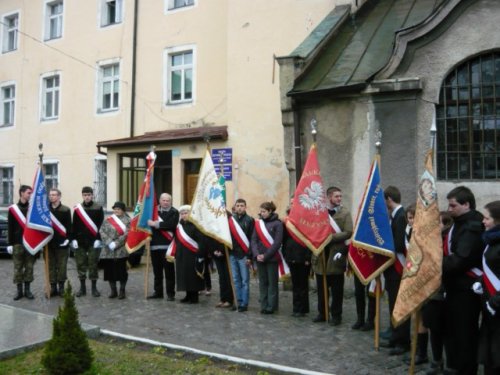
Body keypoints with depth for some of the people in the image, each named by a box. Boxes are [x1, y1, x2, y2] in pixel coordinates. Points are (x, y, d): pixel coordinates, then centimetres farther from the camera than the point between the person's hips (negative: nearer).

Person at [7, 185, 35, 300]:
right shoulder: (13, 209, 2)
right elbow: (10, 228, 1)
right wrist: (9, 244, -4)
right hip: (18, 243, -2)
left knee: (29, 267, 5)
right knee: (18, 267, 2)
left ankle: (27, 289, 13)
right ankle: (19, 290, 10)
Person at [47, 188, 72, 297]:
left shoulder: (66, 210, 0)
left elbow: (69, 226, -3)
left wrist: (68, 239, -12)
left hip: (62, 243, -3)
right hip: (49, 243, 3)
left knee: (62, 266, 1)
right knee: (51, 266, 6)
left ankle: (61, 287, 9)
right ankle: (53, 287, 13)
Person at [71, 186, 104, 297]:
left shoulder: (98, 208, 0)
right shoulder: (77, 209, 6)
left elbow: (101, 224, -3)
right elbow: (74, 225, 5)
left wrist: (98, 239, -10)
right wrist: (73, 239, -3)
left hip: (93, 241, -2)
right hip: (80, 241, 2)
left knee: (93, 264, 2)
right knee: (81, 264, 6)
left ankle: (94, 287, 10)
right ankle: (82, 287, 15)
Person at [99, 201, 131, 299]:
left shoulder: (127, 221, 0)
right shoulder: (107, 220, 12)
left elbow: (127, 234, -11)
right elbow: (102, 232, 1)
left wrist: (116, 244, -18)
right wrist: (110, 243, -14)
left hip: (121, 251, -4)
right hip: (108, 251, 4)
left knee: (121, 271, 0)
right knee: (110, 271, 7)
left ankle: (122, 291, 12)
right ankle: (113, 291, 20)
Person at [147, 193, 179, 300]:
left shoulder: (174, 212, -3)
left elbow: (171, 225, -18)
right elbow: (148, 221, 12)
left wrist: (156, 224, -18)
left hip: (167, 245, -5)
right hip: (155, 244, 5)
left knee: (169, 270, 0)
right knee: (157, 270, 13)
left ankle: (170, 293, 7)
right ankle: (158, 291, 24)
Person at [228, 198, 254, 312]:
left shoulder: (249, 220, -4)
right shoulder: (231, 219, 10)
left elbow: (252, 239, -8)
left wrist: (249, 256, -14)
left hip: (243, 255, -4)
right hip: (232, 255, 5)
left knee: (244, 280, 1)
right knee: (236, 280, 10)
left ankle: (244, 304, 6)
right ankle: (238, 302, 17)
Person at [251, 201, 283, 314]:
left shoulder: (277, 223, -5)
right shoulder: (258, 223, 8)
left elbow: (277, 242, -11)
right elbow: (253, 240, 4)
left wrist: (266, 255, -14)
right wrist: (256, 254, -10)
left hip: (272, 258, -4)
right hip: (259, 258, 4)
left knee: (272, 283, 3)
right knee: (262, 282, 9)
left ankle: (271, 306, 8)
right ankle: (264, 306, 14)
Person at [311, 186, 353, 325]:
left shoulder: (345, 213, -1)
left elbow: (348, 233, -11)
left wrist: (331, 237, -17)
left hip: (336, 254, -2)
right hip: (321, 254, 2)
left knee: (337, 289, 6)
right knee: (321, 287, 11)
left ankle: (336, 315, 17)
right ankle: (322, 313, 24)